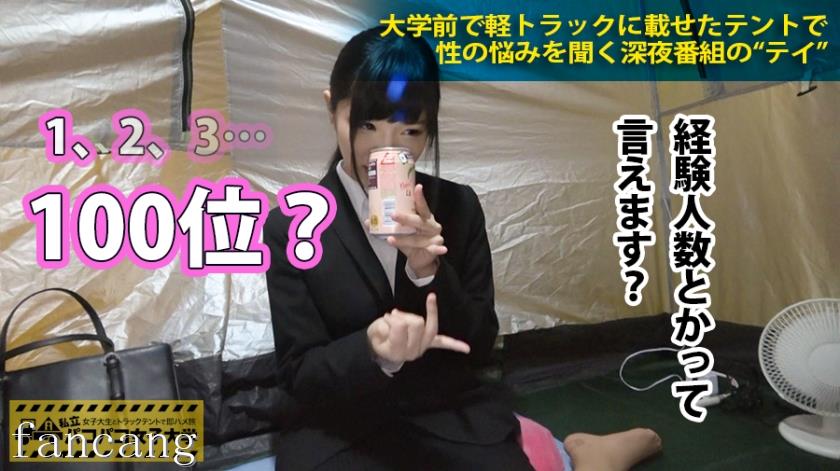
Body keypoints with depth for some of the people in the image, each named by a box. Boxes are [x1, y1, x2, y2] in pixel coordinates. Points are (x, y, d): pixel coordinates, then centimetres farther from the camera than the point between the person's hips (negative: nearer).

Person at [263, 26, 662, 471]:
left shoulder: (458, 206, -2)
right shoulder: (289, 228, -7)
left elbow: (479, 348, -2)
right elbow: (298, 373, -6)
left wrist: (430, 271, -19)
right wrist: (373, 351, -26)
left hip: (451, 415, 2)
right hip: (338, 430, -1)